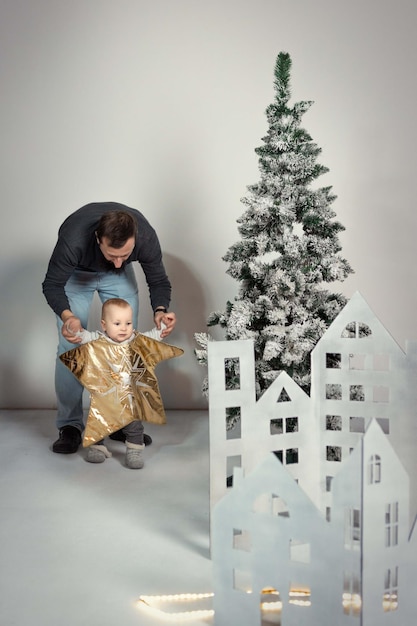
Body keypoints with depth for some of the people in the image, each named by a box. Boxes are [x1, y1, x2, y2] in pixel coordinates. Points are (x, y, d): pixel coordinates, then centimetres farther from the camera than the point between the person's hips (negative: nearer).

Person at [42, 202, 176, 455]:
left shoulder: (146, 237, -37)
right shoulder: (74, 238, -43)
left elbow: (159, 281, -20)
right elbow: (52, 284, -28)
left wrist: (160, 310, -41)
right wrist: (67, 316, -47)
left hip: (120, 277, 2)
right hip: (76, 273, -2)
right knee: (70, 345, -11)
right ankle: (70, 425, 0)